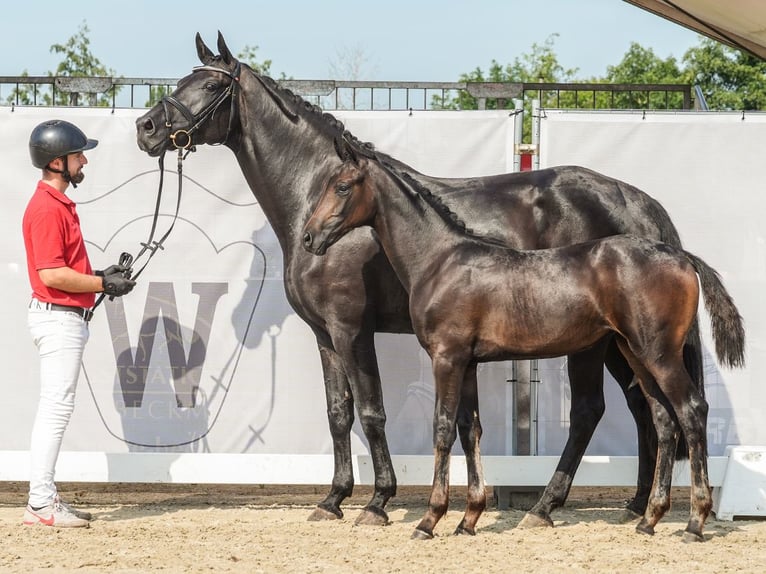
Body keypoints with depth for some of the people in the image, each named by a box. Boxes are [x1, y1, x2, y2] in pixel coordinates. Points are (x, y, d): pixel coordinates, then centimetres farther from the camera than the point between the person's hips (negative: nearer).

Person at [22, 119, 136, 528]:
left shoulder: (59, 203, 15)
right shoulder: (47, 208, -17)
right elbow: (51, 274, -23)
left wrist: (101, 276, 9)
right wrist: (103, 284, -15)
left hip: (66, 318, 11)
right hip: (58, 317, -11)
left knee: (55, 409, 12)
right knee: (57, 407, -9)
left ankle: (43, 499, 16)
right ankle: (42, 504, -8)